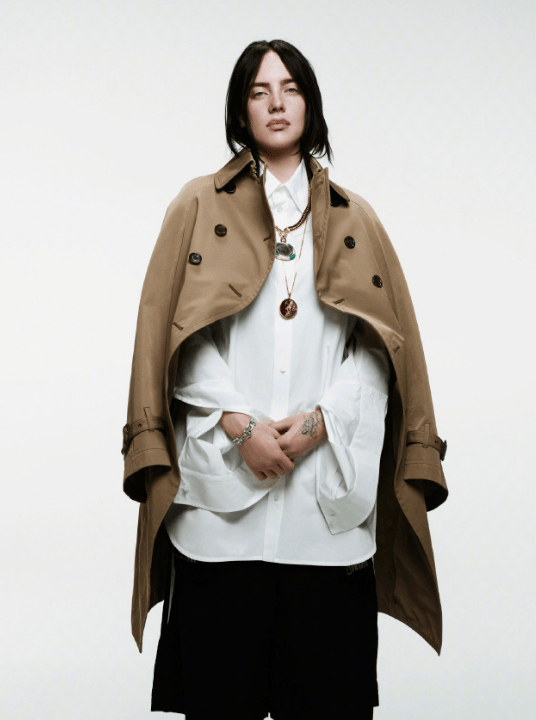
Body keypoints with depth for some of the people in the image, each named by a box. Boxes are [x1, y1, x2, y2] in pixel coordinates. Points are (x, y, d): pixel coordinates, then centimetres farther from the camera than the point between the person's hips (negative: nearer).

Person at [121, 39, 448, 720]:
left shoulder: (352, 218, 15)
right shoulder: (200, 205, 11)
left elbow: (383, 345, 6)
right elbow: (178, 337, 2)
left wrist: (319, 420, -9)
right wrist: (240, 425, -10)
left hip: (329, 489, 1)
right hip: (222, 484, -1)